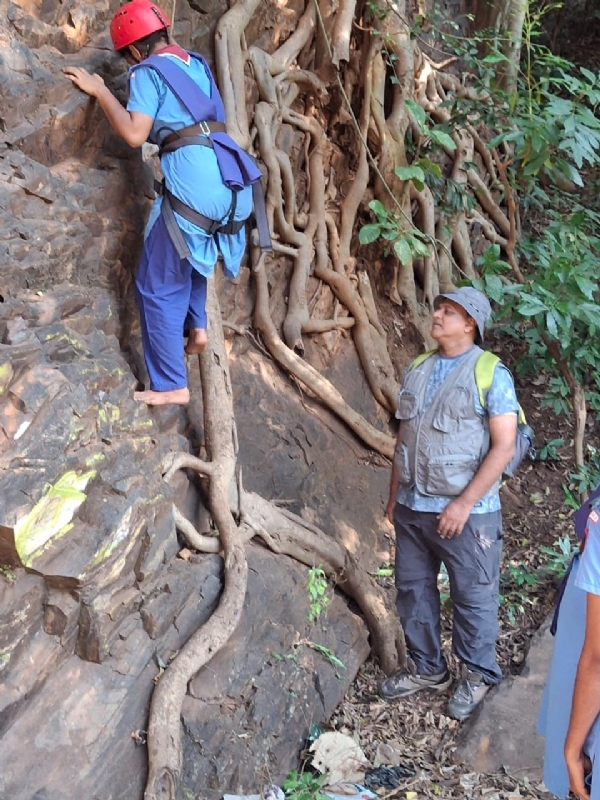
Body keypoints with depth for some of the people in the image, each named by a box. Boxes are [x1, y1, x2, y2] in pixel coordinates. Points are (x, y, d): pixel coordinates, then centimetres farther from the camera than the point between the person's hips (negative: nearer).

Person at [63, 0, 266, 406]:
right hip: (233, 181, 8)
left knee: (158, 286, 4)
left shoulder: (148, 71, 0)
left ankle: (172, 385, 6)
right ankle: (197, 327, 23)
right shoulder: (197, 64, 21)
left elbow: (135, 134, -11)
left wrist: (100, 90, 0)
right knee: (189, 252, 35)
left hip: (193, 183, -8)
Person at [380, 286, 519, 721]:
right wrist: (394, 497, 13)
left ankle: (478, 675, 27)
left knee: (473, 598, 7)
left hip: (465, 512, -6)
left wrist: (464, 503, -18)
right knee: (414, 590, 15)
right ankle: (426, 668, 33)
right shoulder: (417, 370, 9)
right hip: (412, 509, 6)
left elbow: (504, 445, -14)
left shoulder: (491, 373, -9)